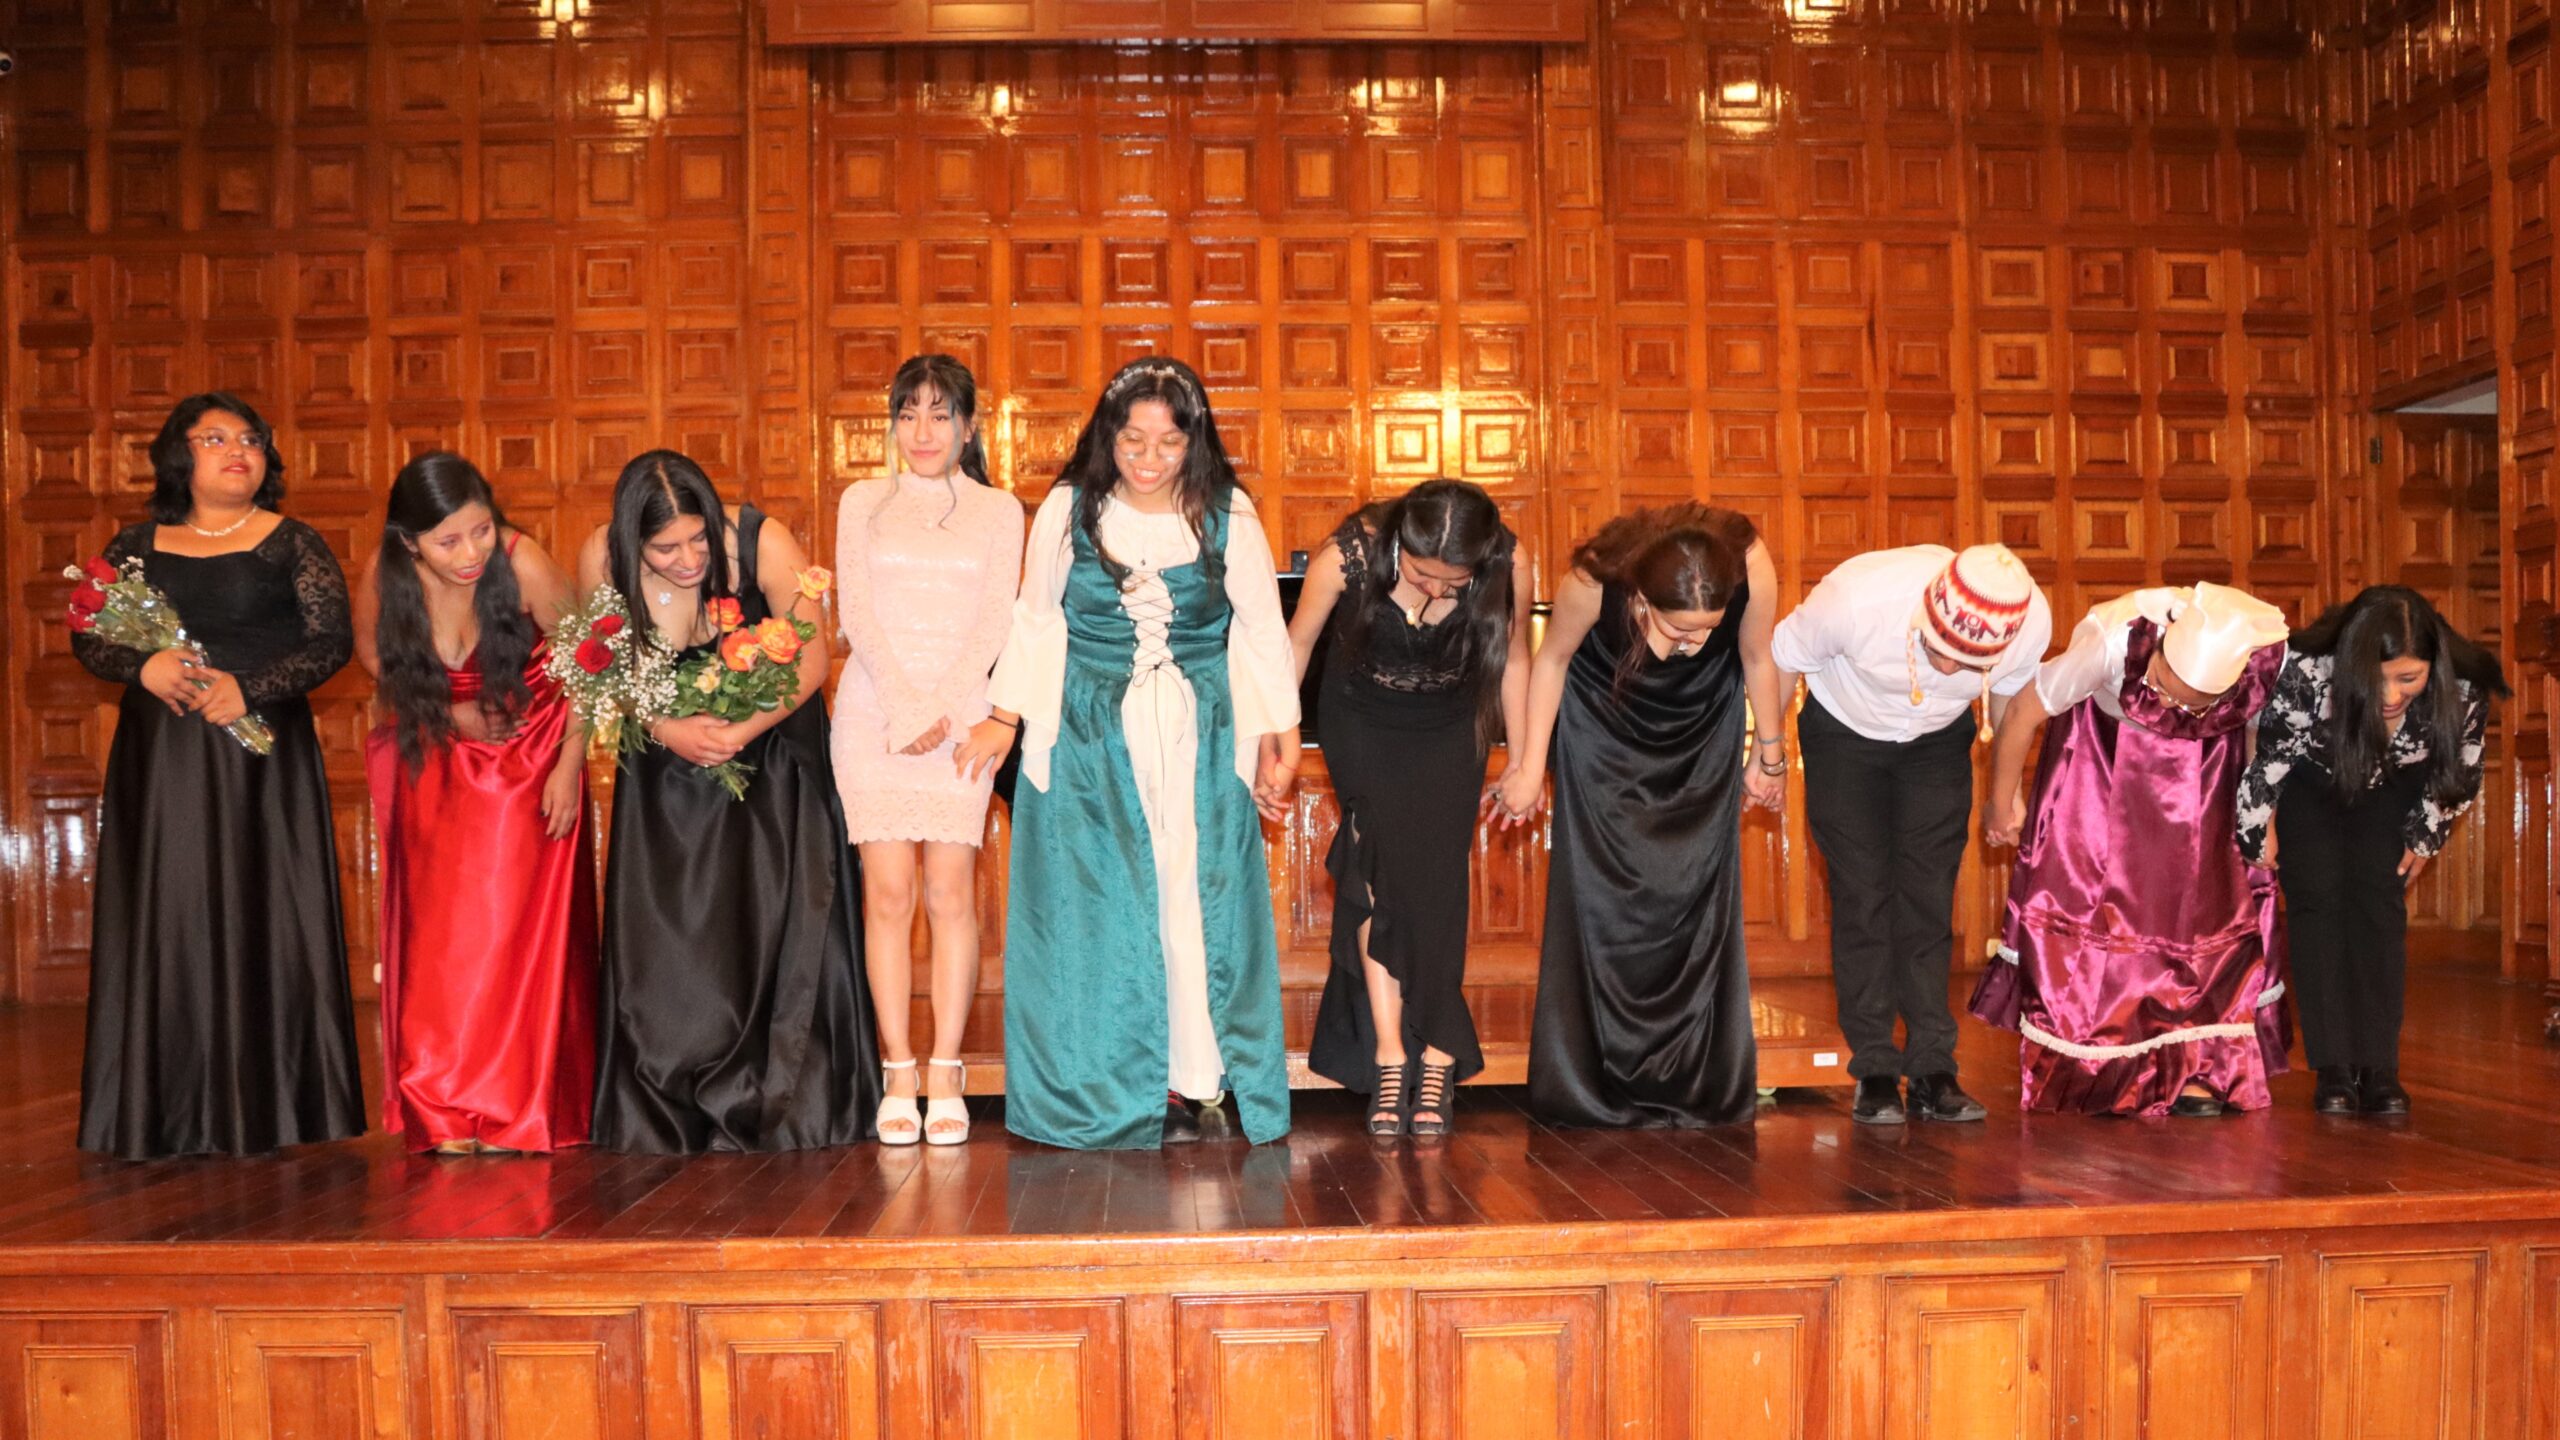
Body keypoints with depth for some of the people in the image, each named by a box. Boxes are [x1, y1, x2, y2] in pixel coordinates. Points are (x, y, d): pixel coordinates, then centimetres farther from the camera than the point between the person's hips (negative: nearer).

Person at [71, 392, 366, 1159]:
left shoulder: (293, 544, 3)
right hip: (159, 758, 3)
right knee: (164, 921, 2)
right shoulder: (137, 545, 11)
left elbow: (333, 641, -4)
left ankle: (267, 1108, 5)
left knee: (264, 920, -2)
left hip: (261, 756, -2)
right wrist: (142, 667, -11)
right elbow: (86, 638, 10)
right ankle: (164, 1116, 8)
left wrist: (250, 690, -17)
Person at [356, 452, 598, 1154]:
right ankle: (446, 1113, 8)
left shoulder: (522, 563, -27)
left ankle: (520, 1109, 7)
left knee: (520, 928, -3)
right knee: (439, 929, 0)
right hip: (441, 761, 2)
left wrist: (569, 767, -11)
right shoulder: (383, 578, -19)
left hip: (531, 755, -2)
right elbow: (374, 653, 3)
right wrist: (442, 709, -6)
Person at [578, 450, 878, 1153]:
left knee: (775, 924, -5)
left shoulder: (762, 543, -24)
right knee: (662, 930, -2)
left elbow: (811, 658, -17)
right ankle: (663, 1115, 10)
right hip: (666, 752, 2)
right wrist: (666, 728, -23)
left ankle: (784, 1107, 6)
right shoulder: (601, 560, -17)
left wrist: (743, 731, -30)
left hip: (770, 741, -1)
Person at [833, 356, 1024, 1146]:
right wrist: (904, 705, -10)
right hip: (873, 712, 1)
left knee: (951, 891, -4)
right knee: (887, 892, -3)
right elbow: (856, 613, 3)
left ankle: (946, 1074, 1)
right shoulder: (863, 501, 14)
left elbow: (993, 621, 2)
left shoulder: (998, 510, 11)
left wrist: (943, 711, -11)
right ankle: (897, 1075, 1)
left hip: (961, 715, 0)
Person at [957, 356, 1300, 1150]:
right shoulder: (1067, 510, 0)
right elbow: (1035, 619, 9)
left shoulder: (1228, 515, 0)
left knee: (1193, 902, -4)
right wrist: (1004, 716, 5)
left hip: (1199, 739, 0)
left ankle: (1184, 1084, 5)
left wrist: (1281, 737, 5)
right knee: (1096, 909, 0)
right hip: (1089, 736, 0)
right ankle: (1106, 1090, 11)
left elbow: (1262, 629, 6)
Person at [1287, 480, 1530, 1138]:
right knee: (1377, 868, -13)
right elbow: (1296, 644, -11)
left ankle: (1436, 1057, 0)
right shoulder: (1348, 554, -29)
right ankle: (1390, 1058, -11)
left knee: (1435, 878, -8)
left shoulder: (1508, 569, -26)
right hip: (1363, 721, 0)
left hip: (1450, 728, 1)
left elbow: (1513, 656, -5)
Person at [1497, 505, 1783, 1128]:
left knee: (1698, 889, -1)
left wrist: (1769, 756, 2)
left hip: (1703, 729, 1)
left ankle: (1698, 1082, 10)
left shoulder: (1751, 568, -35)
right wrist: (1530, 767, -8)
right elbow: (1552, 659, -15)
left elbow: (1758, 660, -12)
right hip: (1604, 721, -1)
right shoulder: (1593, 581, -37)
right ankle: (1596, 1082, 7)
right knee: (1602, 889, -4)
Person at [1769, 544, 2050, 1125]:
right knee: (1862, 894, -7)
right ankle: (1875, 1070, -1)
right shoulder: (1855, 598, -37)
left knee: (1930, 899, -4)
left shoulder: (2032, 624, -28)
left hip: (1938, 743, 2)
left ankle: (1932, 1068, 3)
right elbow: (1783, 658, -17)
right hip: (1845, 733, -2)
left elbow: (2010, 693, -3)